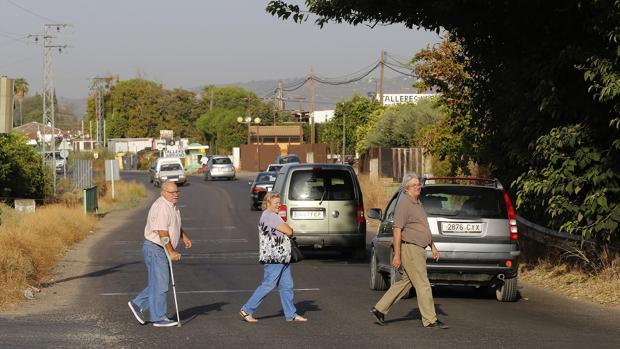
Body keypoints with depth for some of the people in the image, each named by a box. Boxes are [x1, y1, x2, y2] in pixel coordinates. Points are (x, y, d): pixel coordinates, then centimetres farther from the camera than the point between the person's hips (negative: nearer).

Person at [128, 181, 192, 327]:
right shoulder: (161, 207, -20)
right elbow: (162, 232, -24)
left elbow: (175, 226, 29)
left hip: (163, 250, 10)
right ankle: (158, 318, 1)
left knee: (160, 282, 14)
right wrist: (172, 251, -24)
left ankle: (138, 304, 22)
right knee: (160, 284, -5)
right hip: (155, 248, -10)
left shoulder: (172, 206, 14)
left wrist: (184, 237, 13)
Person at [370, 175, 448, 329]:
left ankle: (380, 309, 16)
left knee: (406, 282, 12)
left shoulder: (417, 203, 19)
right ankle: (430, 319, -3)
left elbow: (424, 229, 27)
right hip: (410, 248, -10)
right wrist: (397, 255, -21)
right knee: (423, 284, -7)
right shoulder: (404, 203, -12)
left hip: (418, 249, 10)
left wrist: (433, 247, 23)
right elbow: (397, 229, -17)